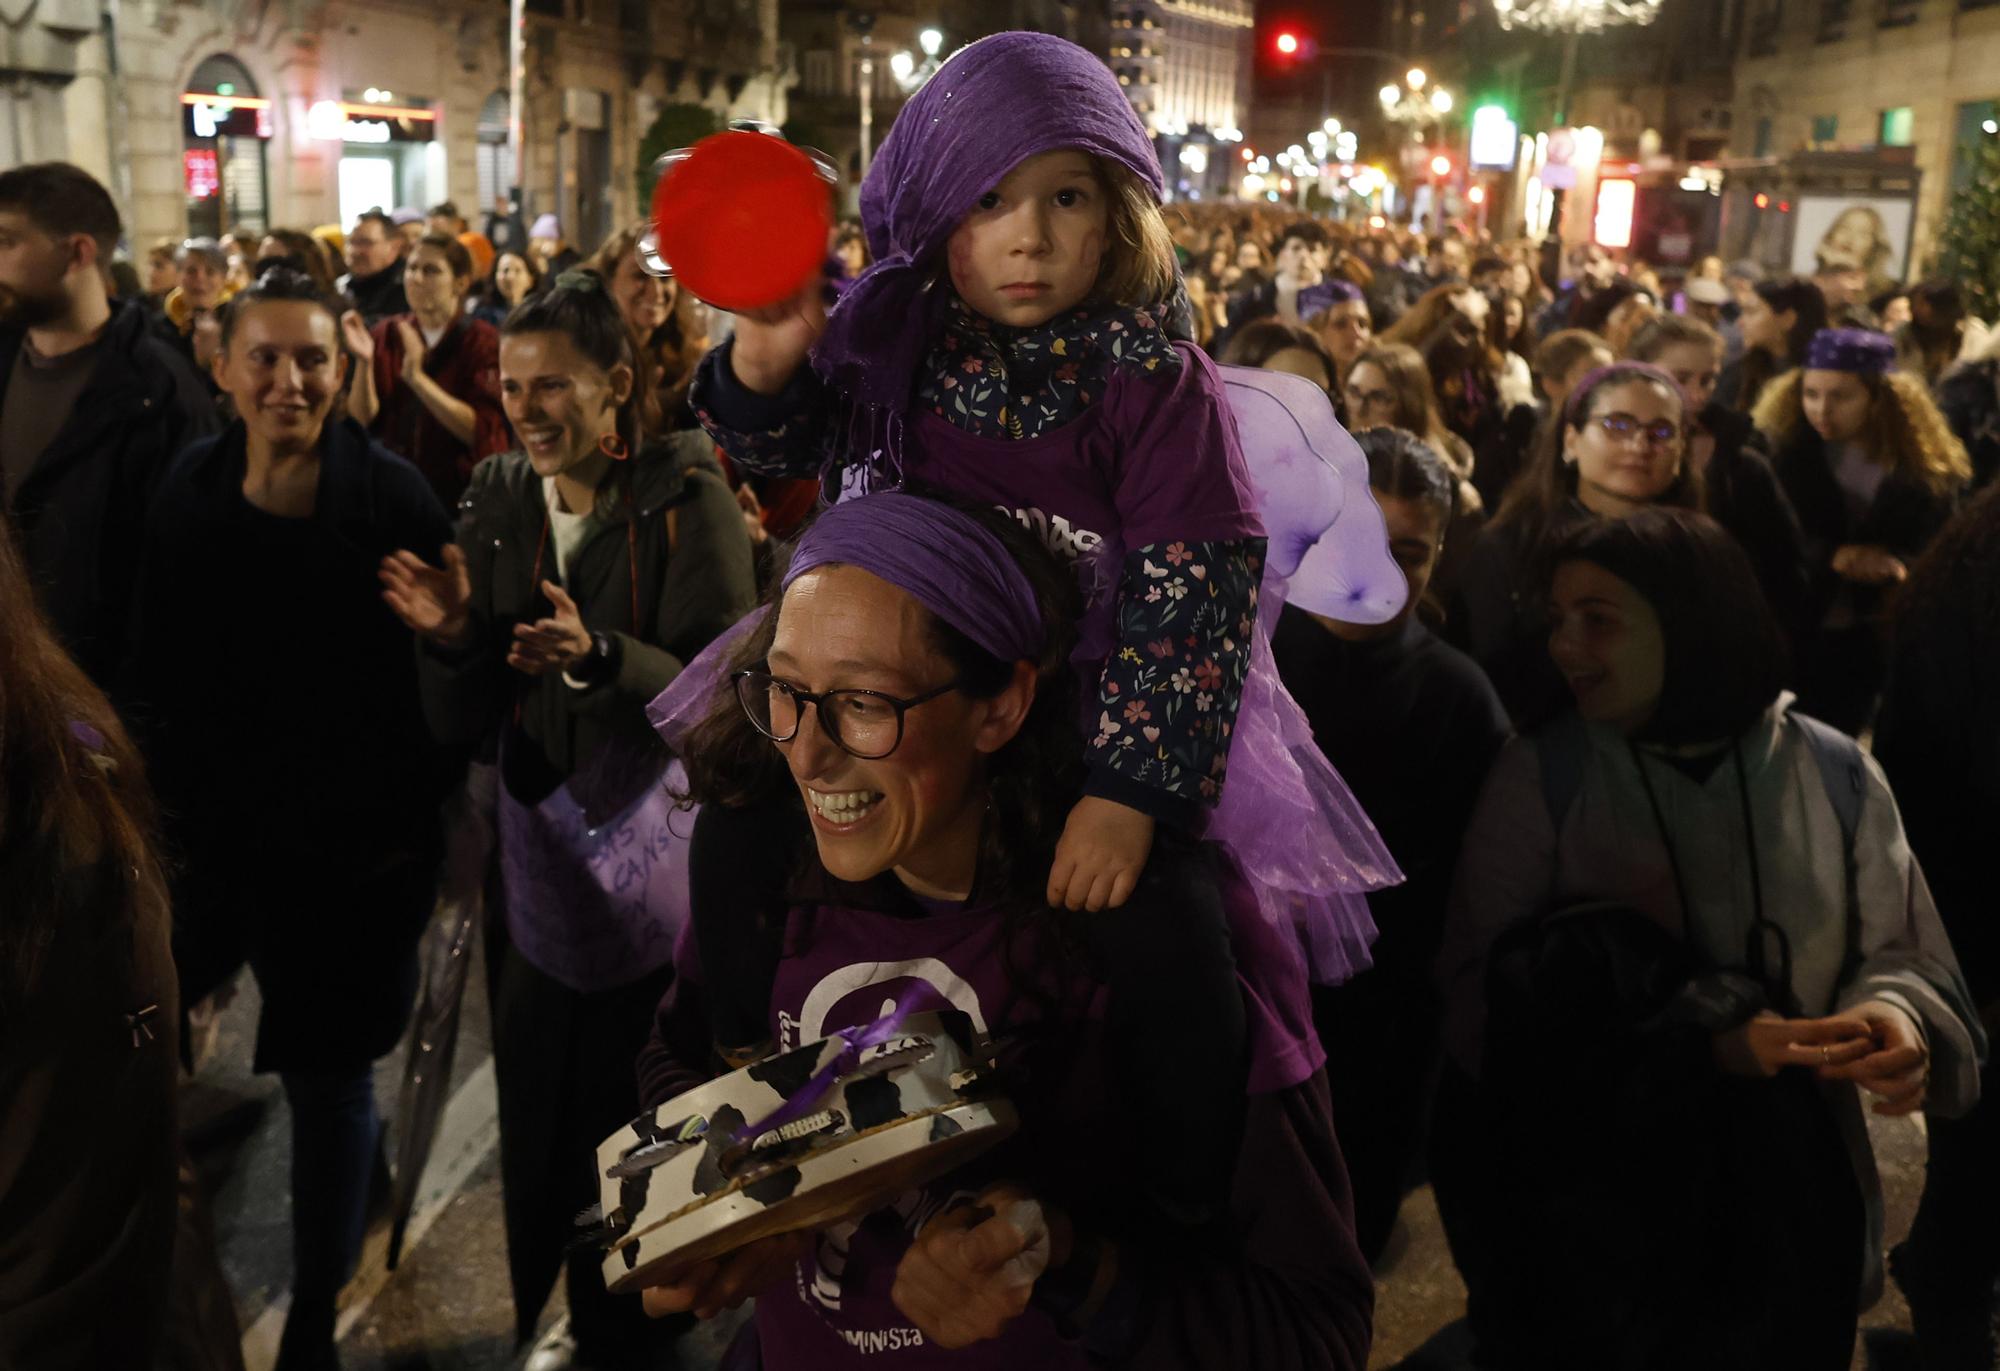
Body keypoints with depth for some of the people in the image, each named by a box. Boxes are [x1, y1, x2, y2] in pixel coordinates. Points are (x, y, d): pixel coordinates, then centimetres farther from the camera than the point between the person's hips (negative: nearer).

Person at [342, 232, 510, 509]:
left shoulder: (483, 341, -6)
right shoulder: (386, 335, 3)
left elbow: (480, 432, -17)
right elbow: (362, 421, -3)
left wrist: (417, 377, -25)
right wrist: (364, 362, -18)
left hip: (463, 496, -3)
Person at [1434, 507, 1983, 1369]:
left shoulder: (1836, 774, -2)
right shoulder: (1542, 774, -8)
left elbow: (1902, 953, 4)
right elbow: (1479, 993, -14)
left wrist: (1894, 1014, -20)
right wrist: (1699, 1044, -25)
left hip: (1793, 1213, 1)